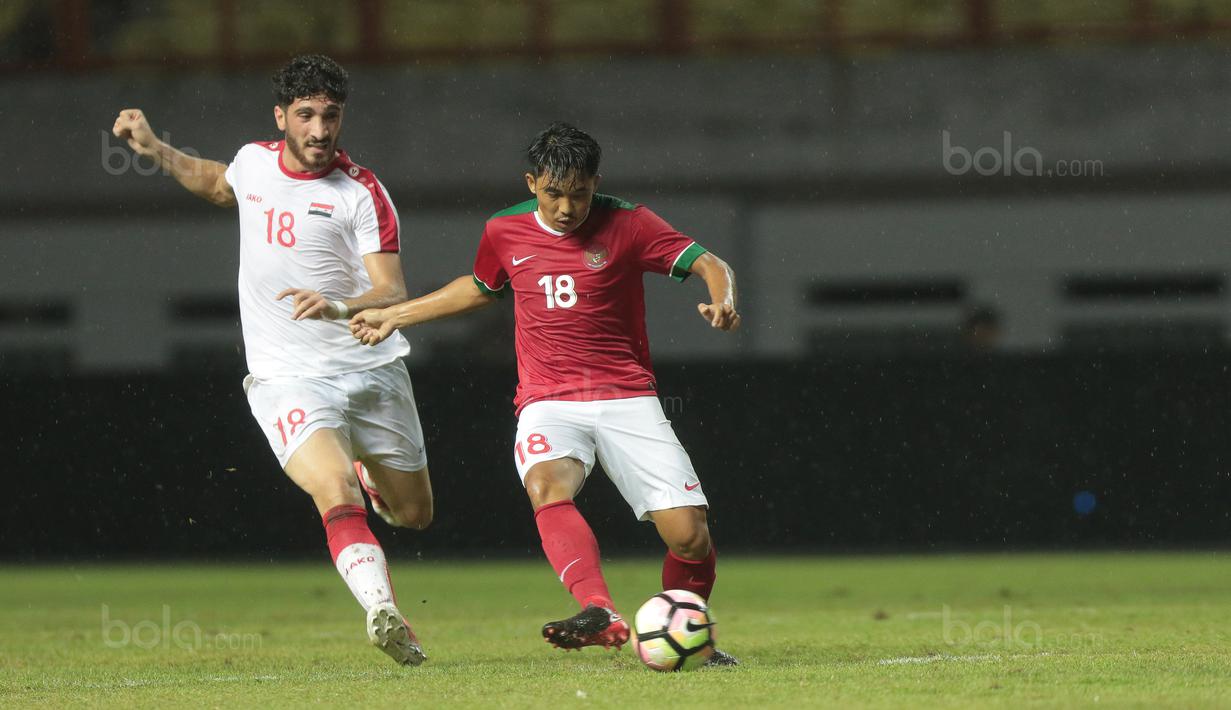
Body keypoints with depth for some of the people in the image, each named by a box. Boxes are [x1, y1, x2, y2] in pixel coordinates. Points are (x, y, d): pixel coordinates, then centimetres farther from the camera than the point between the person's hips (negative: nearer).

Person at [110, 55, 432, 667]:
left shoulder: (362, 193, -10)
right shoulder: (255, 161, 3)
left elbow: (393, 292, -18)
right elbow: (218, 185, 31)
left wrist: (340, 307, -37)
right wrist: (154, 150, 23)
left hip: (371, 371, 0)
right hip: (286, 379, 0)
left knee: (414, 513, 12)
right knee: (338, 498, -26)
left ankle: (366, 472, 44)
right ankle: (383, 612, -39)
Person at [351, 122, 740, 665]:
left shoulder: (626, 224, -3)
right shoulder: (504, 232, 7)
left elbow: (710, 265, -6)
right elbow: (480, 288, 28)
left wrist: (723, 299, -29)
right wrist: (395, 315, 31)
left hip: (627, 398, -1)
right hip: (548, 402, 1)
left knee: (688, 535, -13)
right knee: (547, 486, -34)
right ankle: (601, 617, -52)